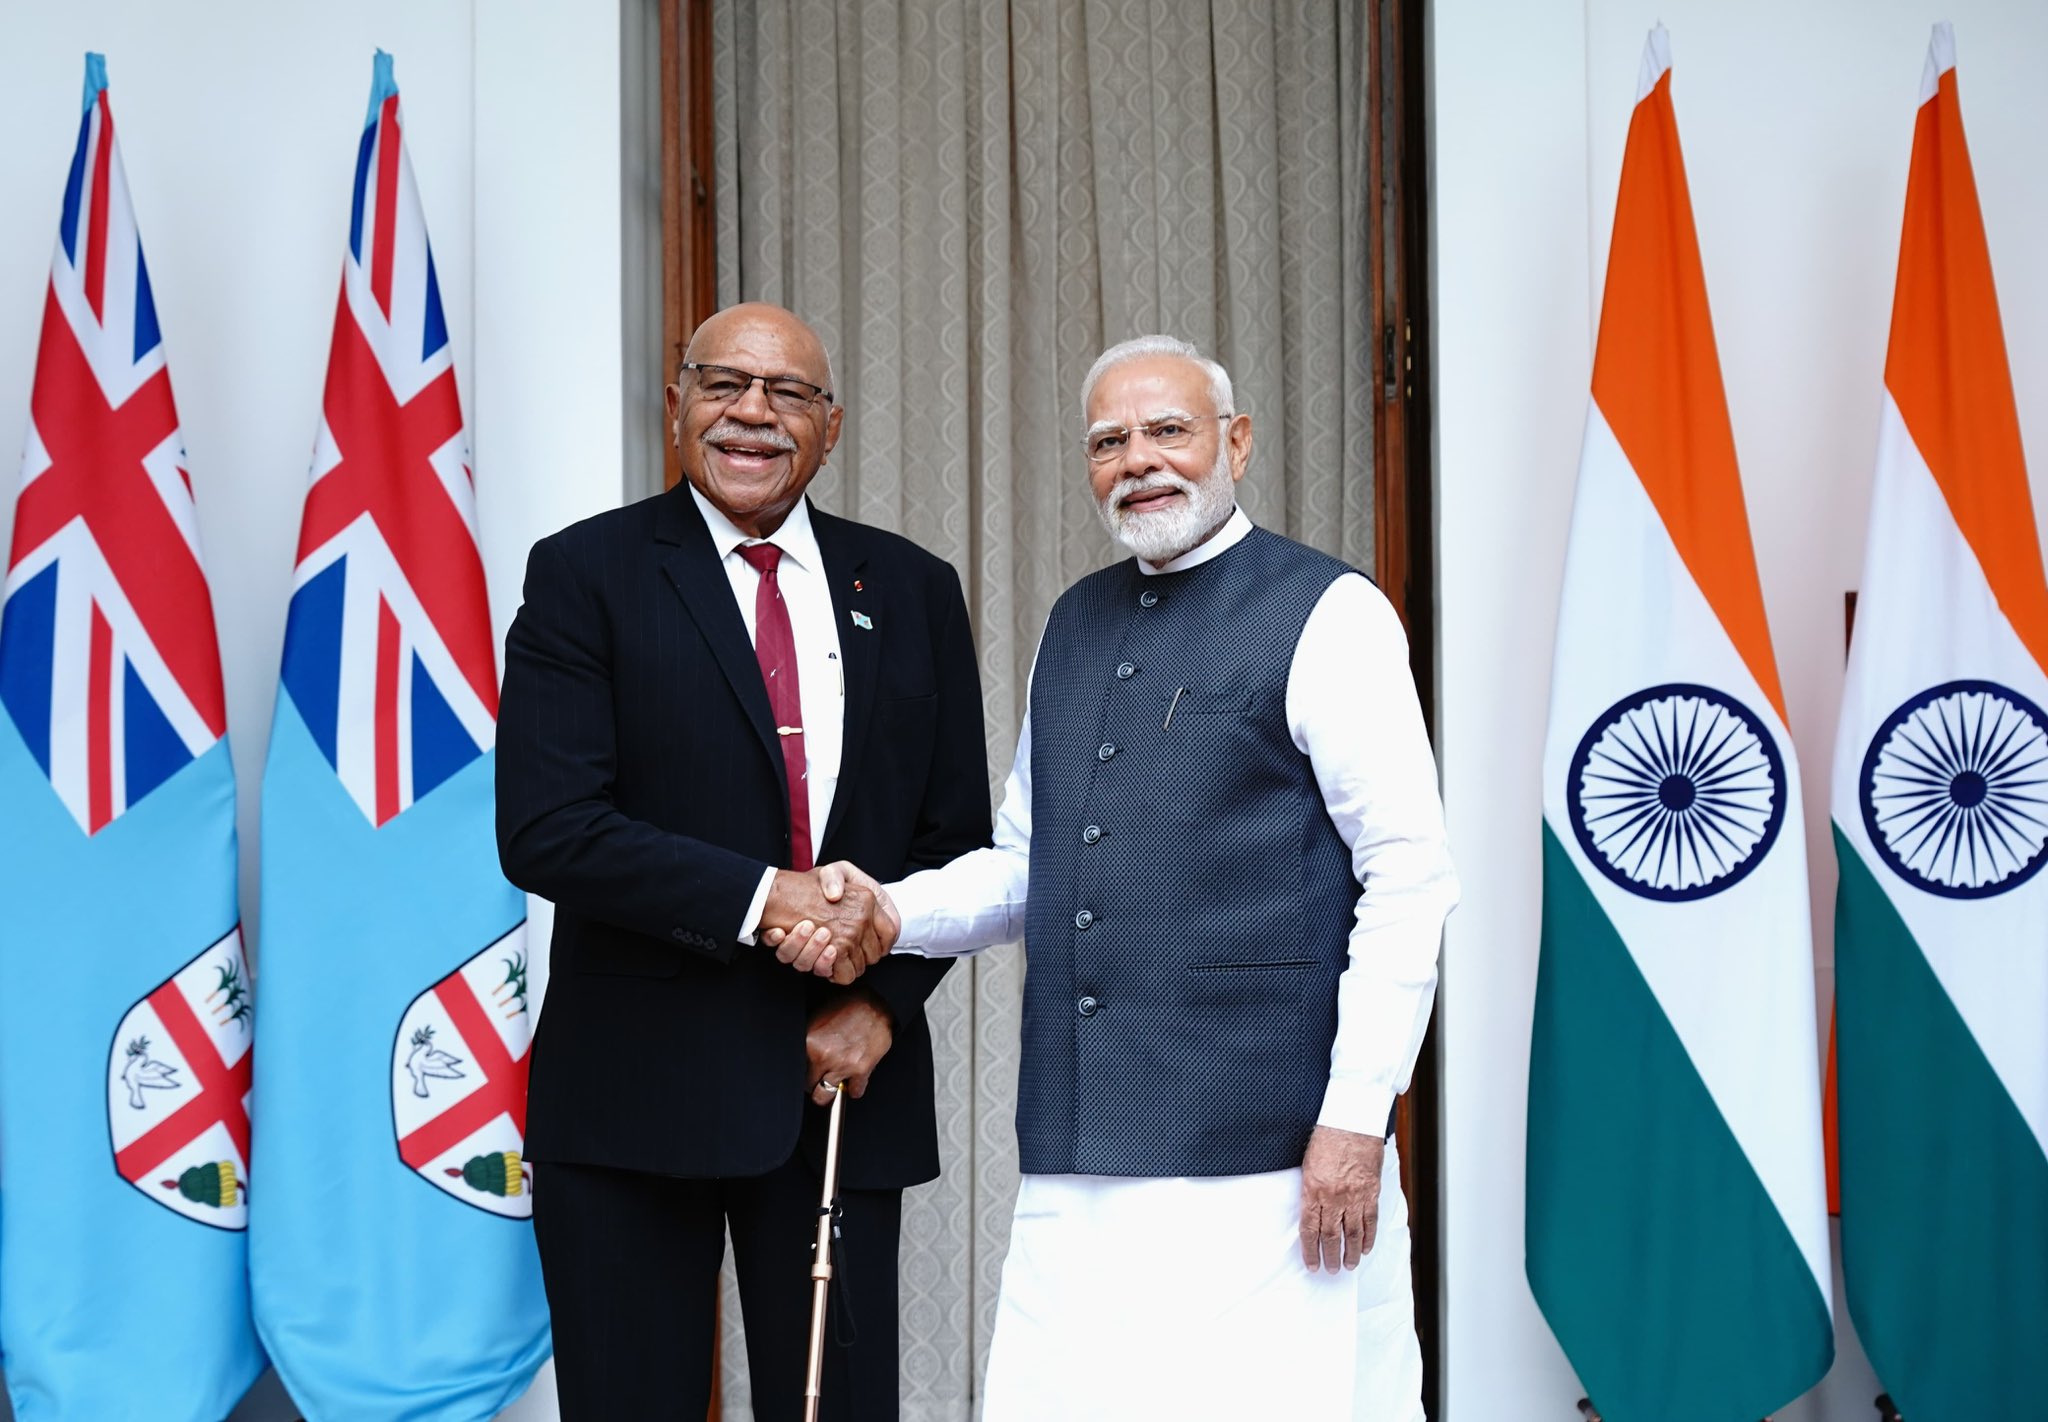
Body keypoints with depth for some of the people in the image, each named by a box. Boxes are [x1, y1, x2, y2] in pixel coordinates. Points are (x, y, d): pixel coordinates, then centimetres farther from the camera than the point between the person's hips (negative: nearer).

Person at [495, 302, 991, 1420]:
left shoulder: (913, 592, 10)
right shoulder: (584, 573, -1)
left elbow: (958, 839, 10)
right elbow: (543, 830, -10)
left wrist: (881, 1001, -6)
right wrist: (762, 898, -18)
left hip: (844, 1078, 3)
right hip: (635, 1085, -2)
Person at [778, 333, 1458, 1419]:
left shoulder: (1328, 616, -2)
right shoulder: (1074, 624, 18)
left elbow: (1408, 878, -8)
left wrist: (1357, 1116, -13)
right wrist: (892, 914, 3)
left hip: (1263, 1157, -5)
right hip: (1080, 1163, 6)